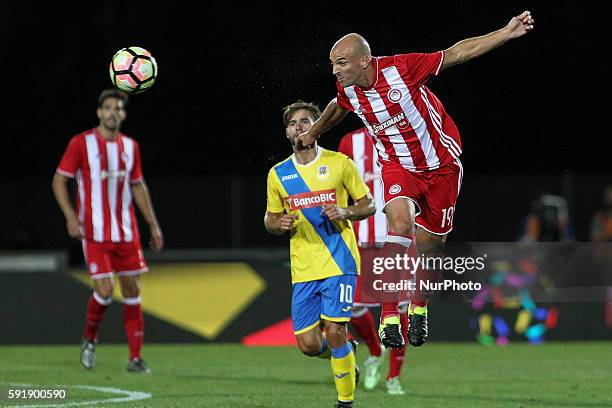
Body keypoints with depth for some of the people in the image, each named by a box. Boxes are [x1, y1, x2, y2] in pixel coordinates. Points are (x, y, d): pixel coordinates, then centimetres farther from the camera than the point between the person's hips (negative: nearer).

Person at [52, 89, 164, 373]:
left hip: (126, 232, 5)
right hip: (94, 232, -5)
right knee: (104, 291, -13)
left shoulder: (130, 146, 9)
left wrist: (153, 225, 15)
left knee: (132, 291, 2)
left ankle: (135, 358, 7)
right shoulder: (81, 143, -5)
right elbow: (59, 180, -2)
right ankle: (89, 340, 15)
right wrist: (71, 216, -14)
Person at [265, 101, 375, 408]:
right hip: (303, 268, 3)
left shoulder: (339, 163, 1)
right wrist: (280, 224, -6)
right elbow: (270, 219, 18)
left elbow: (368, 205, 6)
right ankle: (346, 356, 33)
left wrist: (345, 212, -14)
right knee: (308, 344, -1)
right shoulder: (278, 174, 9)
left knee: (334, 332, -13)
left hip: (339, 261, -3)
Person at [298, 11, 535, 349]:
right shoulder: (347, 91, -11)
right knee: (400, 220, -27)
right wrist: (313, 133, 31)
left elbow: (456, 54, -18)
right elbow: (338, 108, 16)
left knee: (429, 244, 6)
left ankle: (419, 308, 35)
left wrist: (506, 33, -22)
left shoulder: (401, 68, -26)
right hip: (397, 166, 2)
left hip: (440, 165, -2)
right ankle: (389, 316, -28)